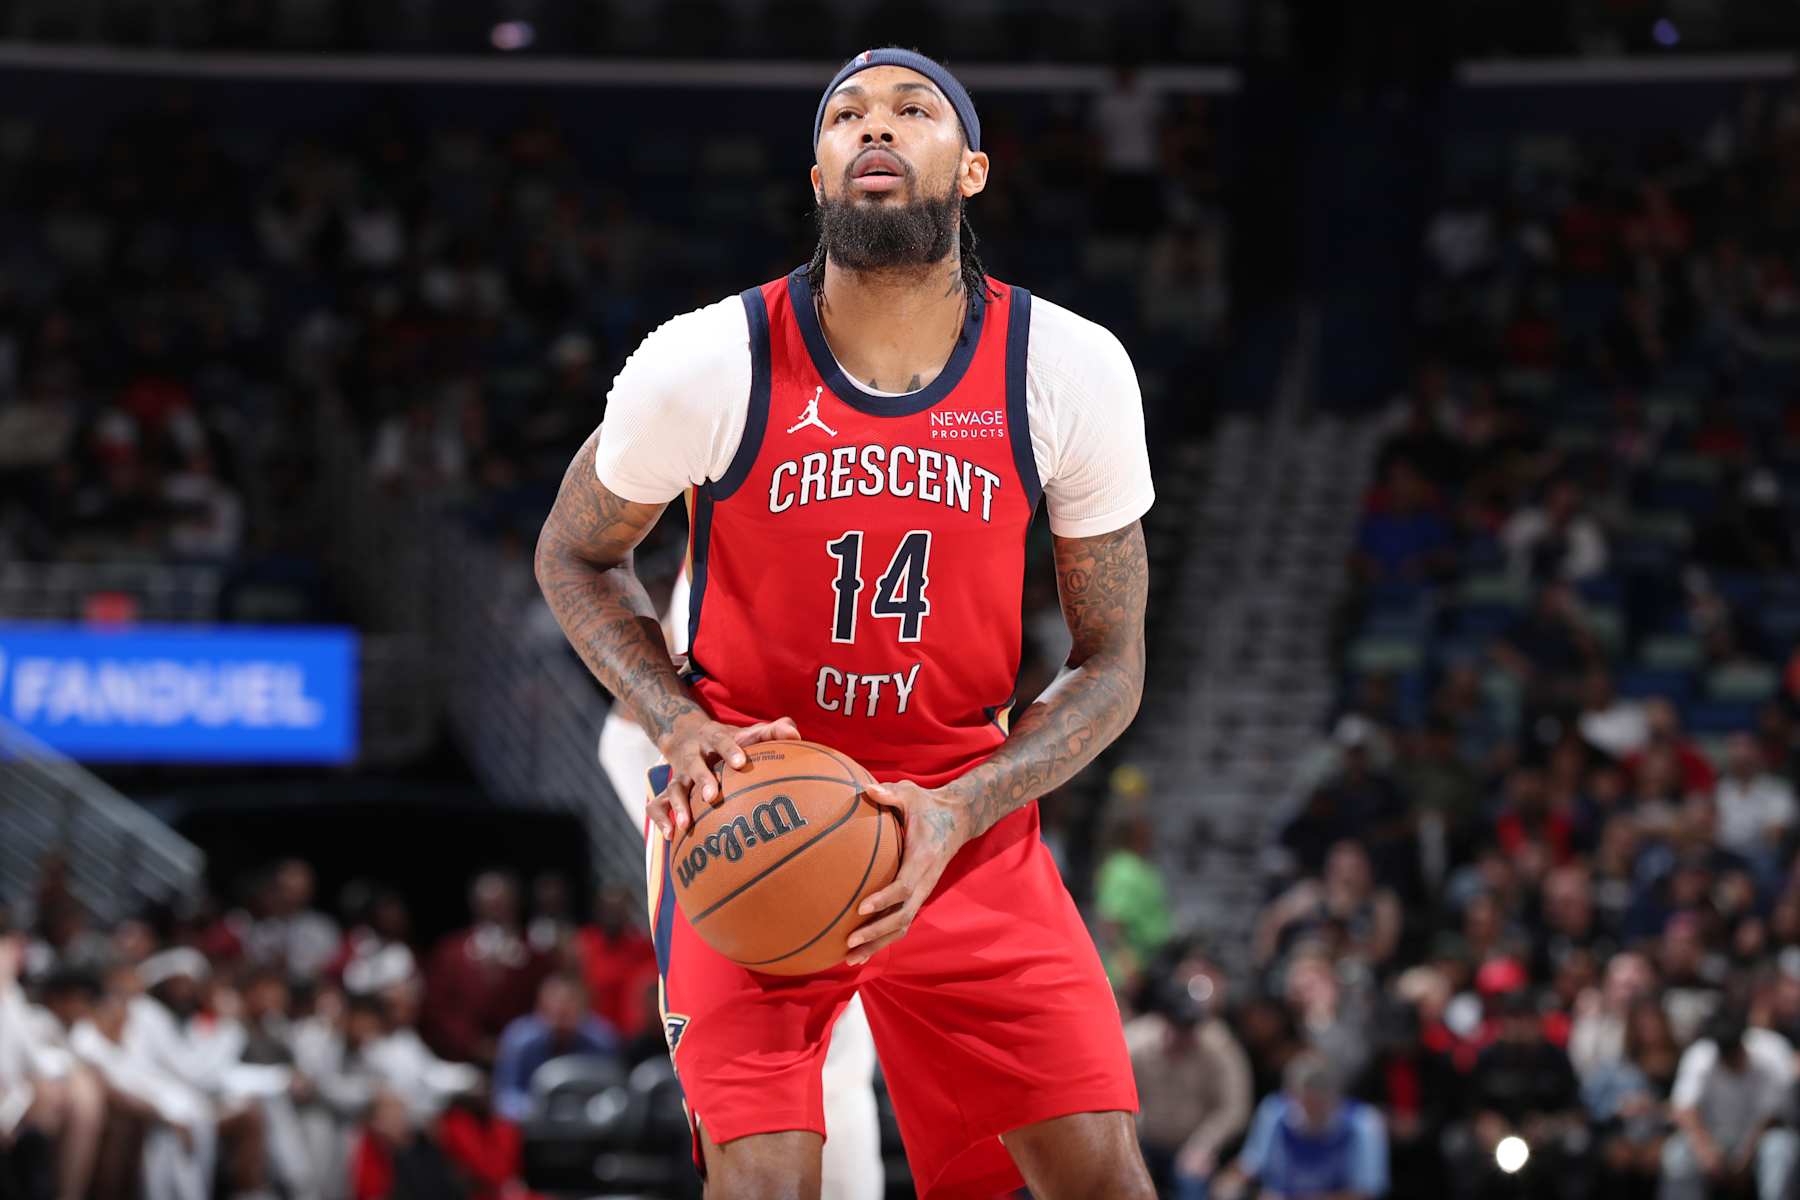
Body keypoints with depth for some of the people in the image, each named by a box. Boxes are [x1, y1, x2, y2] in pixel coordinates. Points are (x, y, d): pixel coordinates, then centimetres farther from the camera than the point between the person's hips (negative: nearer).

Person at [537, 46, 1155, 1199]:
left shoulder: (1072, 371, -10)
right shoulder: (705, 365, -14)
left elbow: (1110, 665, -2)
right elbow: (575, 556, 5)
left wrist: (958, 814, -18)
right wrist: (680, 723, -14)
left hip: (963, 816, 2)